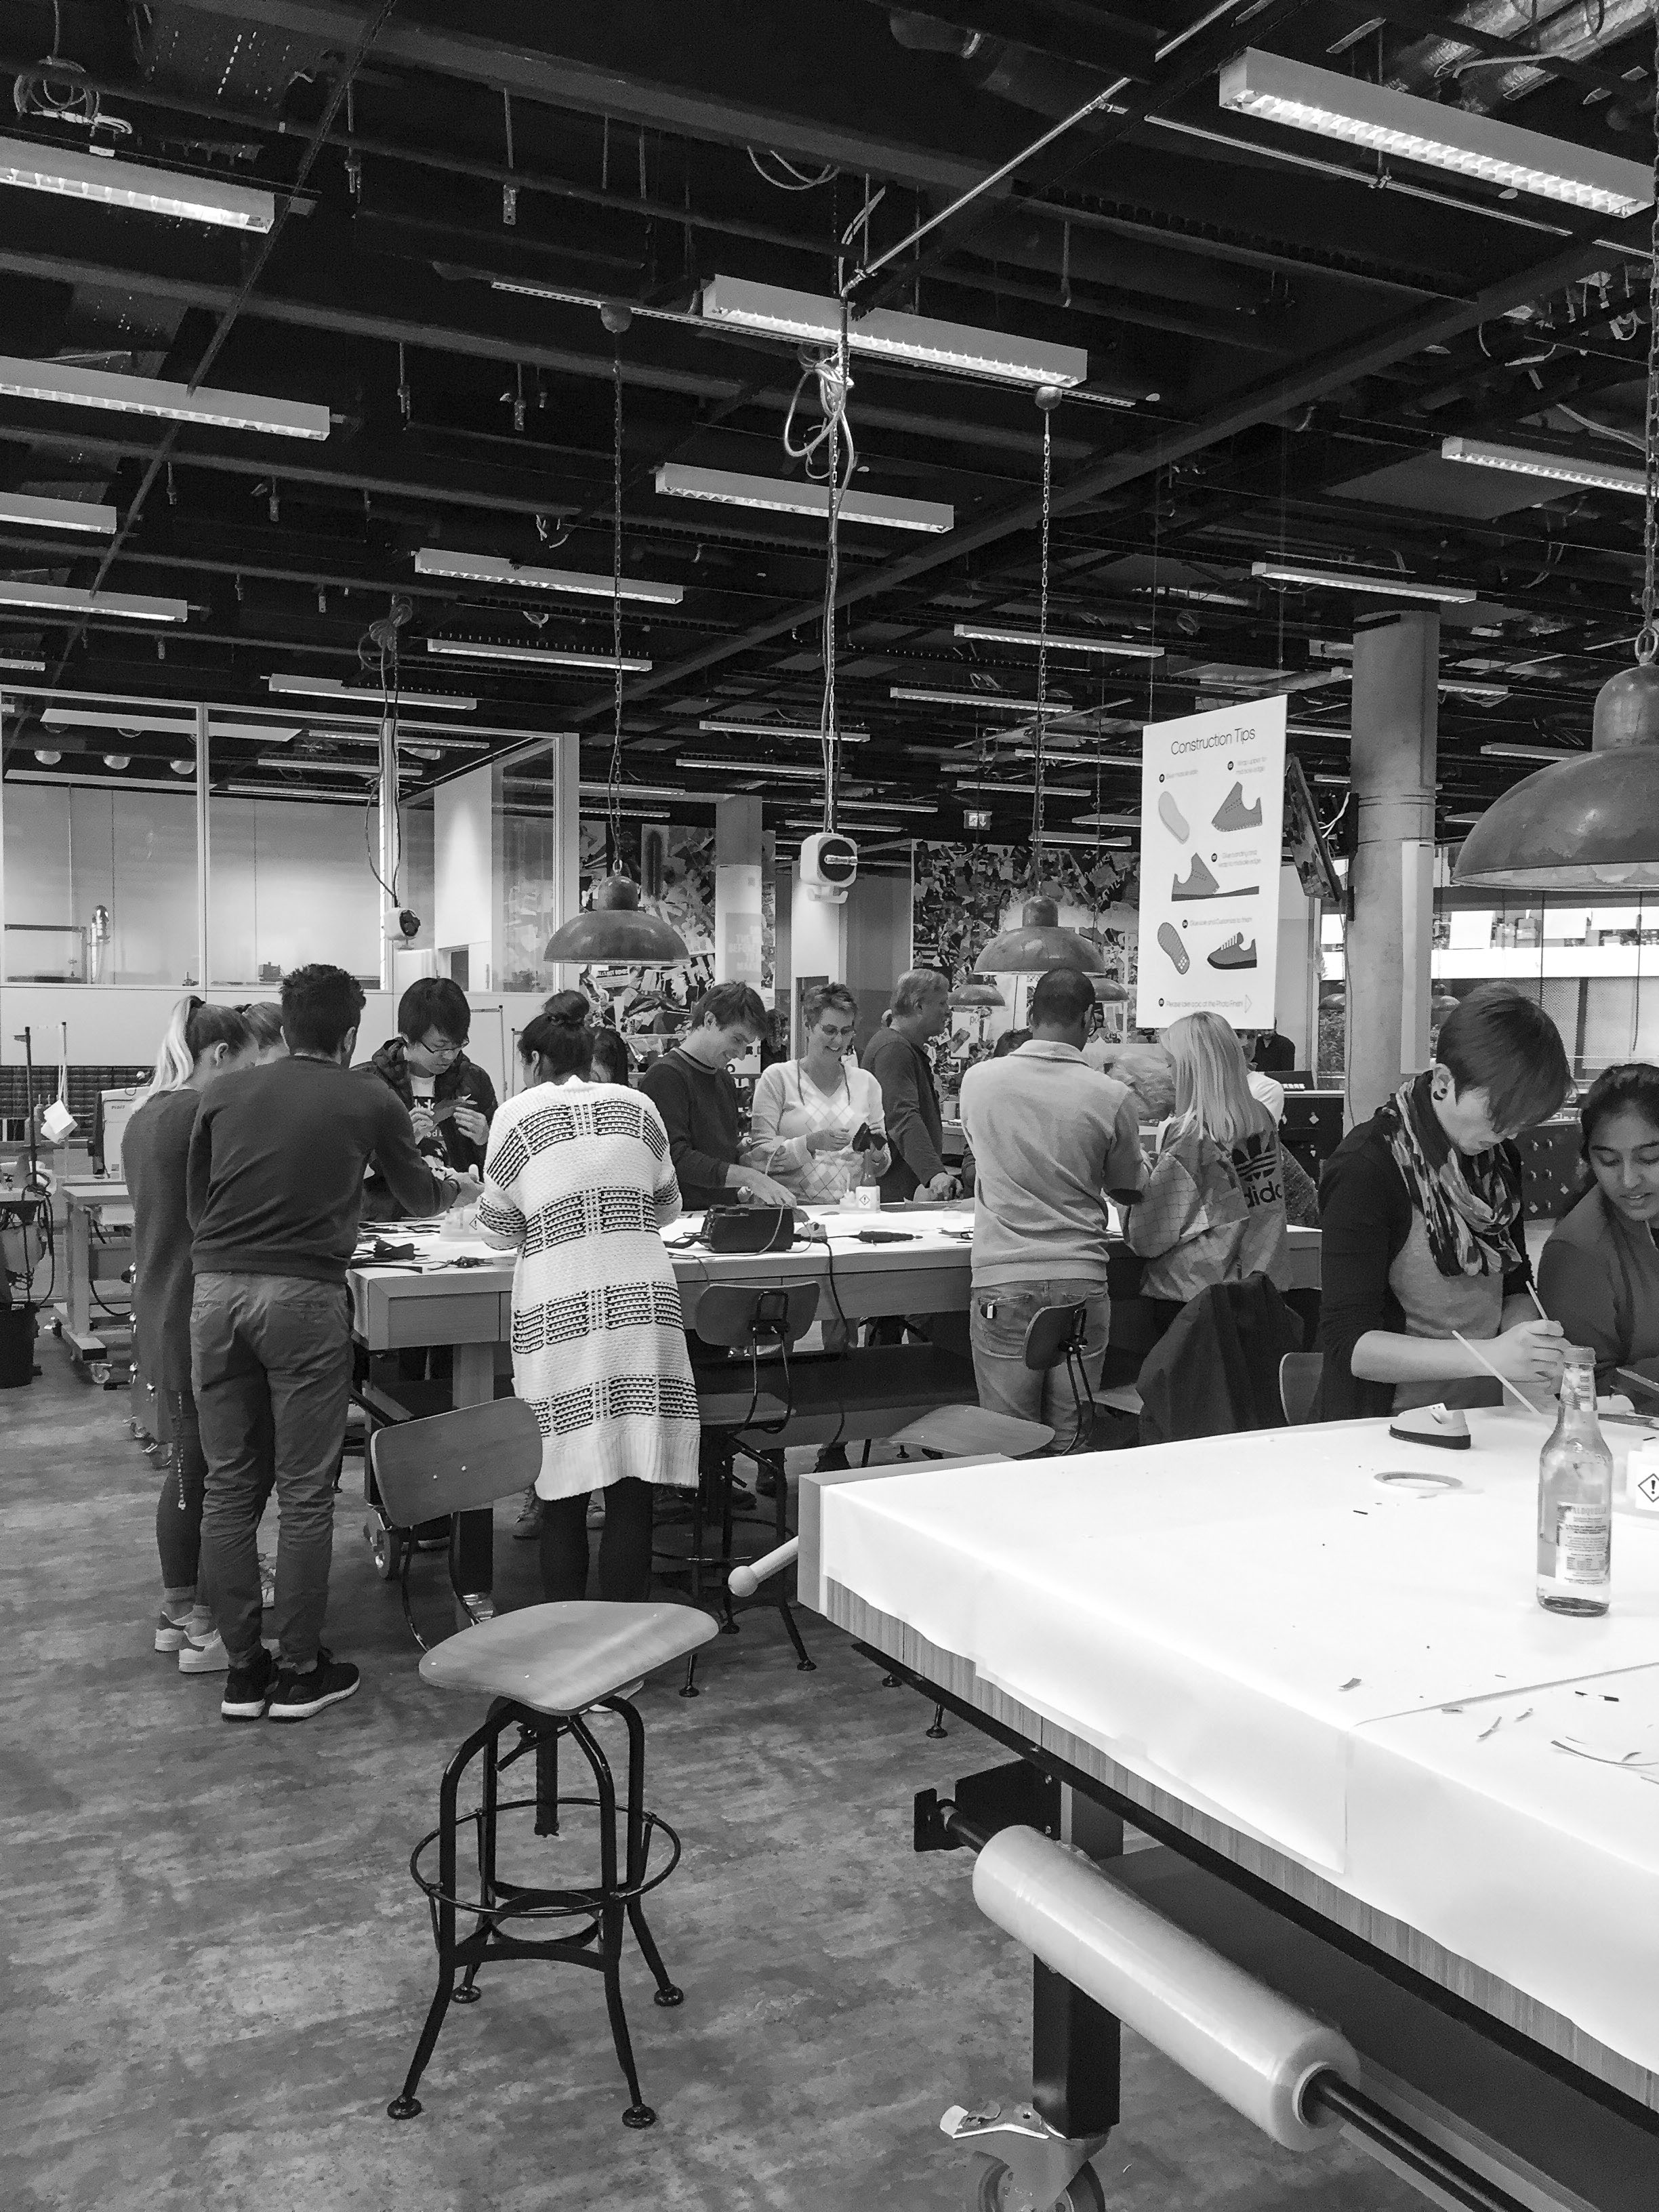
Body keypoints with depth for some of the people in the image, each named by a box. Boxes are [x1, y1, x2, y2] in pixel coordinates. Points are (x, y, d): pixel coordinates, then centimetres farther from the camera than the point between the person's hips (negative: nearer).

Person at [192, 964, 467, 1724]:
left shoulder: (225, 1092, 10)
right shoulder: (369, 1101, 5)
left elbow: (195, 1199, 17)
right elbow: (419, 1197, 21)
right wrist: (452, 1184, 43)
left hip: (215, 1289, 3)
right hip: (303, 1294, -3)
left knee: (228, 1484, 11)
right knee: (304, 1491, 5)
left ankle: (242, 1670, 18)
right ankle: (299, 1672, 13)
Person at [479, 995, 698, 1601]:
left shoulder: (518, 1115, 3)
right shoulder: (637, 1107, 10)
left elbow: (499, 1226, 10)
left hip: (558, 1313, -2)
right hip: (643, 1299, 2)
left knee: (563, 1497, 6)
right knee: (631, 1495, 4)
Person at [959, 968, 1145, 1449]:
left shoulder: (978, 1080, -2)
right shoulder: (1112, 1097, -5)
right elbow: (1128, 1189, 9)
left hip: (1001, 1281, 0)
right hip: (1081, 1282, 0)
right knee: (1070, 1443, 9)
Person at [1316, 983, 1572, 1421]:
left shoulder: (1500, 1159, 10)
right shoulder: (1366, 1167, -13)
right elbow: (1348, 1344, -17)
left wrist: (1529, 1352, -1)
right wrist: (1491, 1354, -26)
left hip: (1483, 1421, 6)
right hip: (1384, 1427, -6)